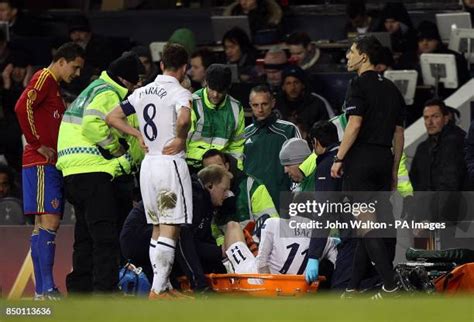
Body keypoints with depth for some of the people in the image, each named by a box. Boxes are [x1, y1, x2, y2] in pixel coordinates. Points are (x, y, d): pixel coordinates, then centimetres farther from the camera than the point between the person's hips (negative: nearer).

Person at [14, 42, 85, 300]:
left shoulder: (54, 86, 22)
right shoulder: (44, 78, -8)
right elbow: (22, 107, -23)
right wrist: (37, 145, -19)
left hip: (50, 165, 10)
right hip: (41, 164, -10)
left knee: (43, 226, 9)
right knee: (49, 222, -15)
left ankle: (41, 292, 10)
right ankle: (47, 289, -19)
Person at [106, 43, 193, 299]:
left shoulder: (142, 92, 11)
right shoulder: (179, 93, -10)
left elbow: (112, 117, 15)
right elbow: (184, 118, -31)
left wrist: (139, 134, 13)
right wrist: (180, 138, -13)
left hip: (148, 162, 7)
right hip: (170, 162, -7)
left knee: (158, 229, 15)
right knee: (170, 230, -6)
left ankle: (162, 287, 18)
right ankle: (158, 290, -12)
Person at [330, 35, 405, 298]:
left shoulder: (359, 84, -8)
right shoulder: (391, 89, 15)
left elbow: (354, 125, -17)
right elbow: (399, 133, 15)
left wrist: (339, 159, -13)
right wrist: (394, 170, 19)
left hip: (361, 157, -7)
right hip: (384, 159, 7)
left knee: (366, 222, -7)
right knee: (368, 223, 11)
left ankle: (390, 284, -16)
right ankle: (354, 286, 14)